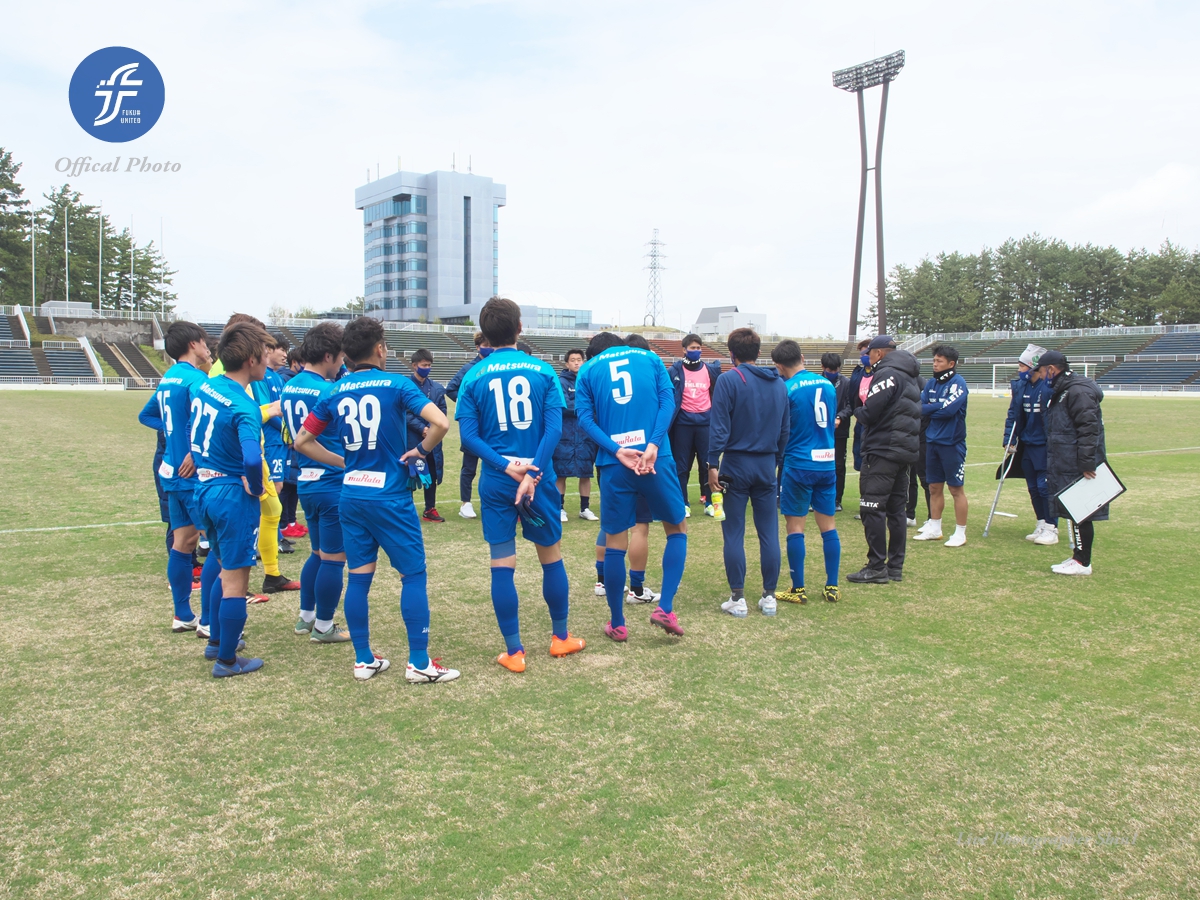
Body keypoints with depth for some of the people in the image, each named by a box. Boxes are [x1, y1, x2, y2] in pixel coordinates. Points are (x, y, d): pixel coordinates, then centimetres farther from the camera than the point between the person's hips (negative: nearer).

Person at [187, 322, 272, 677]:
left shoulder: (205, 387, 3)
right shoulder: (244, 407, -22)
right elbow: (252, 459, -35)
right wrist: (256, 488, -18)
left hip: (204, 488, 8)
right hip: (233, 496, -8)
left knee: (226, 570, 25)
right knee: (235, 581, 4)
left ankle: (217, 641, 37)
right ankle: (227, 660, 15)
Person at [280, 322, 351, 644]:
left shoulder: (289, 388, 8)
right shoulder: (327, 391, -17)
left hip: (306, 481, 9)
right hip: (333, 482, -9)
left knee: (318, 552, 21)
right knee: (334, 558, 3)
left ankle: (305, 617, 30)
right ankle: (323, 627, 13)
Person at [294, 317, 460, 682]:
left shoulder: (335, 393, 7)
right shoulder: (397, 384, -7)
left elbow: (302, 441, 11)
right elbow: (440, 422, -20)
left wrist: (342, 462, 15)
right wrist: (423, 450, -4)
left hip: (351, 497, 5)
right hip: (390, 496, -5)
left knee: (358, 577, 10)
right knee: (414, 574, 3)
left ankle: (364, 660, 18)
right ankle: (419, 663, 4)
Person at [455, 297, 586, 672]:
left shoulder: (474, 377, -1)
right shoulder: (543, 371, -1)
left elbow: (469, 434, -8)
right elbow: (554, 427, -10)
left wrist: (507, 467, -14)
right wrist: (532, 475, -14)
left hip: (495, 483, 0)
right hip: (540, 478, 0)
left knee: (502, 564, 5)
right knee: (552, 556, 15)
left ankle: (514, 652, 11)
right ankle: (561, 637, 28)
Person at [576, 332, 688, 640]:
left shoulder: (588, 369, 12)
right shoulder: (650, 358, 13)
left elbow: (585, 417, -2)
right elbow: (668, 401, -2)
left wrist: (617, 451, -11)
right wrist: (653, 445, -12)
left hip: (613, 464, 0)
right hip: (656, 459, 0)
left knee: (615, 543, 9)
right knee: (677, 529, 17)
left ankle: (617, 624, 18)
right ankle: (665, 607, 6)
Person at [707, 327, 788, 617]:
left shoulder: (729, 380, -8)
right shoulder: (779, 383, 9)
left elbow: (720, 427, -13)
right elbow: (784, 429, 12)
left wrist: (713, 464, -10)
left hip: (736, 464, -4)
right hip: (767, 466, 4)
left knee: (734, 534, 3)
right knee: (769, 533, 9)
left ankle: (738, 599, 5)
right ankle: (769, 598, 14)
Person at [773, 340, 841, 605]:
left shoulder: (786, 389, -11)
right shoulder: (828, 384, 7)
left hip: (798, 464, -5)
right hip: (828, 463, 5)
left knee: (795, 527, 4)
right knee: (828, 526, 11)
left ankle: (798, 590, 8)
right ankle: (832, 587, 16)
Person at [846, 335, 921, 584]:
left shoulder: (886, 374, -12)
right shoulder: (909, 376, 18)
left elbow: (870, 412, -20)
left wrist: (857, 412, 3)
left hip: (883, 451, -10)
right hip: (906, 450, 10)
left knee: (872, 509, -6)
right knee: (895, 510, 12)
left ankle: (877, 567, -5)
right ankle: (895, 566, 16)